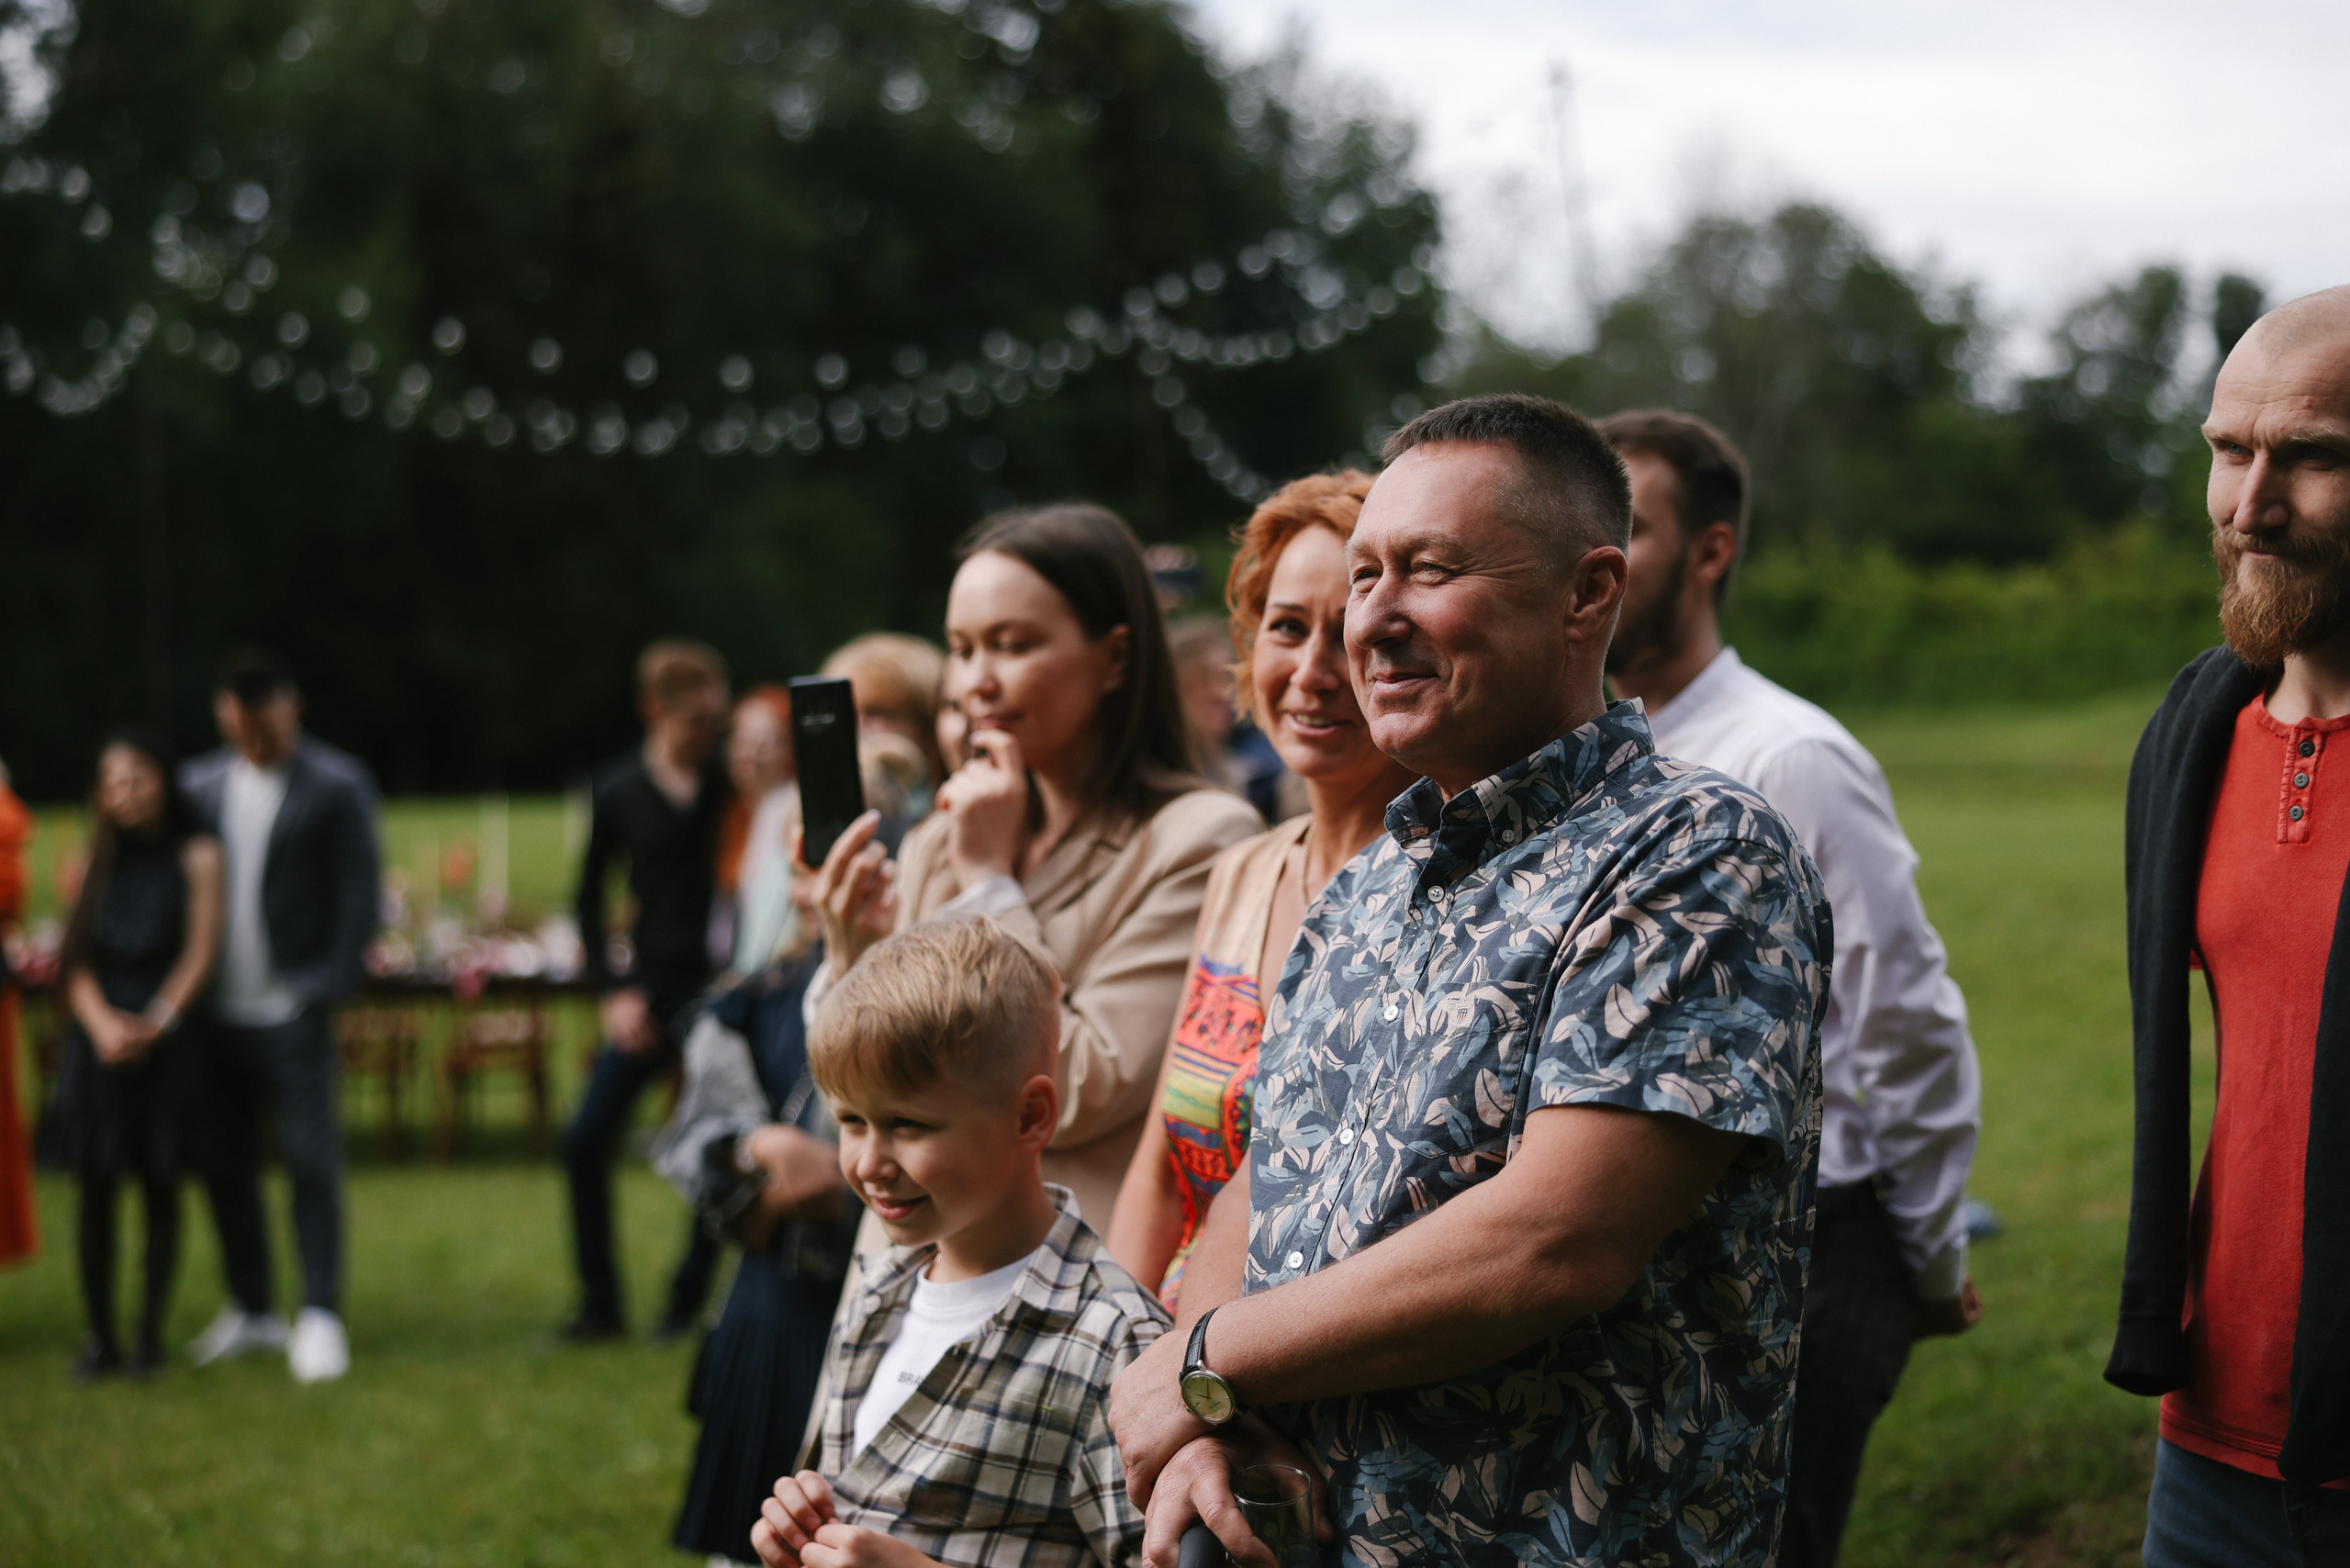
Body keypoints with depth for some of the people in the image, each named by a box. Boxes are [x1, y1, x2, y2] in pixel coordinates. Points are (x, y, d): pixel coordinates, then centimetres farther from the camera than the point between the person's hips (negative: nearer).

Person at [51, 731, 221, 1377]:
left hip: (166, 1039, -2)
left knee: (160, 1185, 1)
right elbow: (77, 960, 2)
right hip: (100, 1038, 3)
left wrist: (154, 1023, -18)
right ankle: (100, 1336, 7)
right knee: (96, 1187, 0)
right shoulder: (101, 859, 10)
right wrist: (103, 1025, -16)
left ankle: (151, 1334, 8)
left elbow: (200, 953, -5)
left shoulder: (195, 856, 1)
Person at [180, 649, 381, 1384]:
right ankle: (250, 1310, 23)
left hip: (293, 1012, -5)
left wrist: (328, 986, -13)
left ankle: (320, 1317, 1)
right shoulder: (200, 786, 10)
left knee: (312, 1161, -5)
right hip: (219, 1013, 5)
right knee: (223, 1165, 10)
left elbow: (359, 895, -5)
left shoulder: (337, 786, -3)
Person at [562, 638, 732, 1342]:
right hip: (651, 988, 2)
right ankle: (600, 1305, 10)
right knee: (586, 1141, -3)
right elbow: (590, 898, 11)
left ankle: (690, 1301, 15)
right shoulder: (618, 791, 3)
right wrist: (613, 991, 2)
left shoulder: (731, 783, -3)